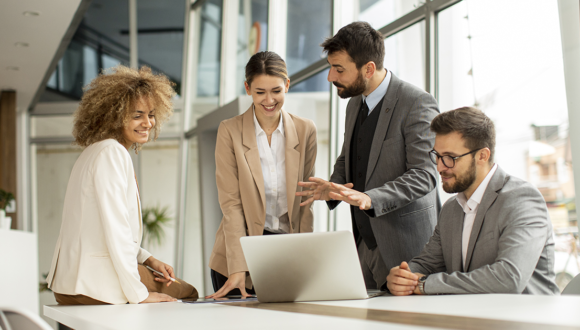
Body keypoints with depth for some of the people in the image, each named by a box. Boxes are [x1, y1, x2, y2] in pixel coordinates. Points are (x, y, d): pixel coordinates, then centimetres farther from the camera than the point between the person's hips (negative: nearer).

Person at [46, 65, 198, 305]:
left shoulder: (99, 151, 16)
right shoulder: (111, 152, -15)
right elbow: (115, 228, -21)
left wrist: (148, 260, 10)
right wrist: (138, 294, -17)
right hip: (96, 287, -9)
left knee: (188, 291, 17)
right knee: (187, 293, 4)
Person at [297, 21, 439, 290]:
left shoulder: (418, 103, -13)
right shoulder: (355, 104, 13)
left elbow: (423, 174, -19)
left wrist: (369, 198, -31)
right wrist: (333, 187, 1)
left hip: (405, 245, -7)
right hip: (365, 242, 7)